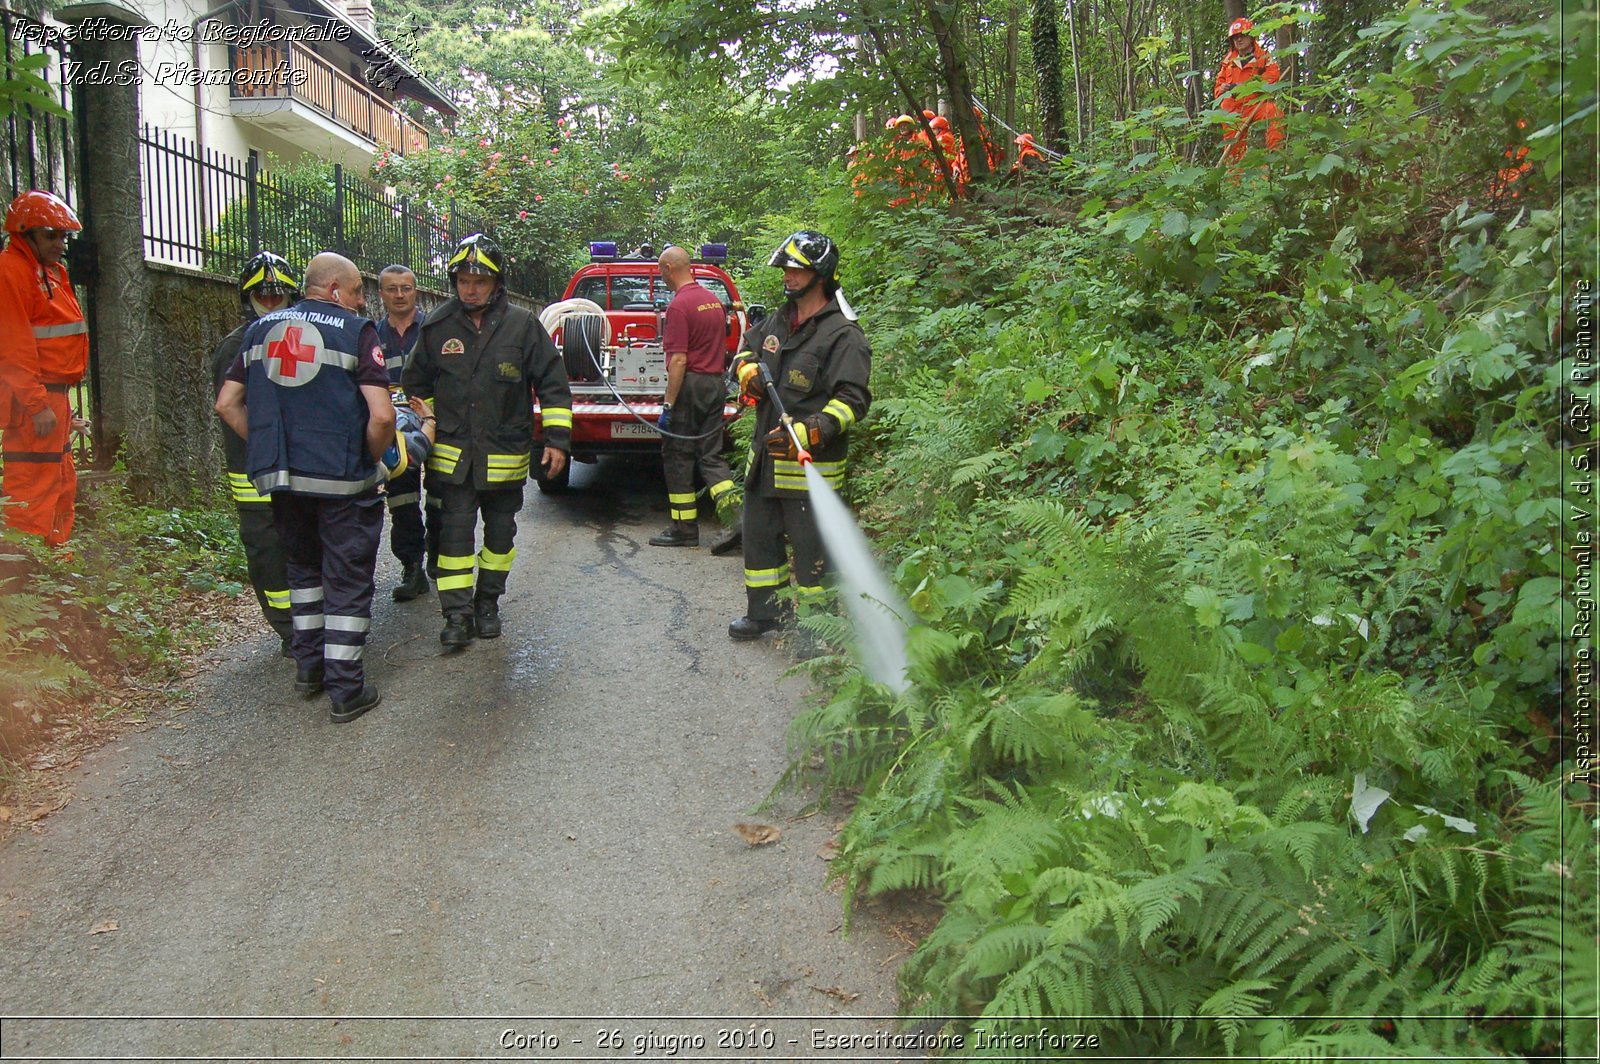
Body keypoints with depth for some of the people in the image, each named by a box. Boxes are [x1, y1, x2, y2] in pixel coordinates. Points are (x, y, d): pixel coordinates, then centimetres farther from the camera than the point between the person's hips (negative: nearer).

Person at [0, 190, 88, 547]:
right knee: (34, 487, -9)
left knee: (62, 486, 17)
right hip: (31, 401, -10)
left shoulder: (51, 272, 19)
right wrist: (37, 404, -23)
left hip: (53, 396, 11)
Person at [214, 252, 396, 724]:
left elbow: (227, 403, 11)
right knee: (348, 582, 4)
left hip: (280, 478, 6)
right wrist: (373, 457, -2)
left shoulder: (261, 329, 11)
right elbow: (381, 415, -18)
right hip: (342, 479, -5)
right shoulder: (356, 332, -8)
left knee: (303, 568, 24)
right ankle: (346, 690, 7)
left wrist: (266, 447, 14)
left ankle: (309, 666, 31)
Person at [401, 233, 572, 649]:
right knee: (454, 533, -2)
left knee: (500, 533, 12)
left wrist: (557, 439, -7)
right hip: (453, 454, 0)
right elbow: (416, 384, 14)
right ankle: (457, 614, 3)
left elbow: (552, 384, -2)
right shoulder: (438, 326, 0)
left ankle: (488, 601, 29)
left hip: (506, 455, 0)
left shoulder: (522, 325, -5)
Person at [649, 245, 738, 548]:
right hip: (715, 384, 8)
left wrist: (668, 406, -17)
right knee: (711, 455, 10)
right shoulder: (713, 299, 13)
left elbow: (679, 360, -19)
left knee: (677, 457, 3)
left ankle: (684, 529, 8)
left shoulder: (679, 305, -14)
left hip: (689, 386, -8)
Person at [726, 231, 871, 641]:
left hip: (809, 465, -8)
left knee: (810, 549, 0)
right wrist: (748, 370, 2)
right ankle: (763, 612, 34)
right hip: (765, 455, 8)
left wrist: (805, 434, -33)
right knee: (759, 535, 18)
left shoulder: (843, 335, -14)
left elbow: (852, 401, -21)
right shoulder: (779, 320, 11)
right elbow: (746, 347, 28)